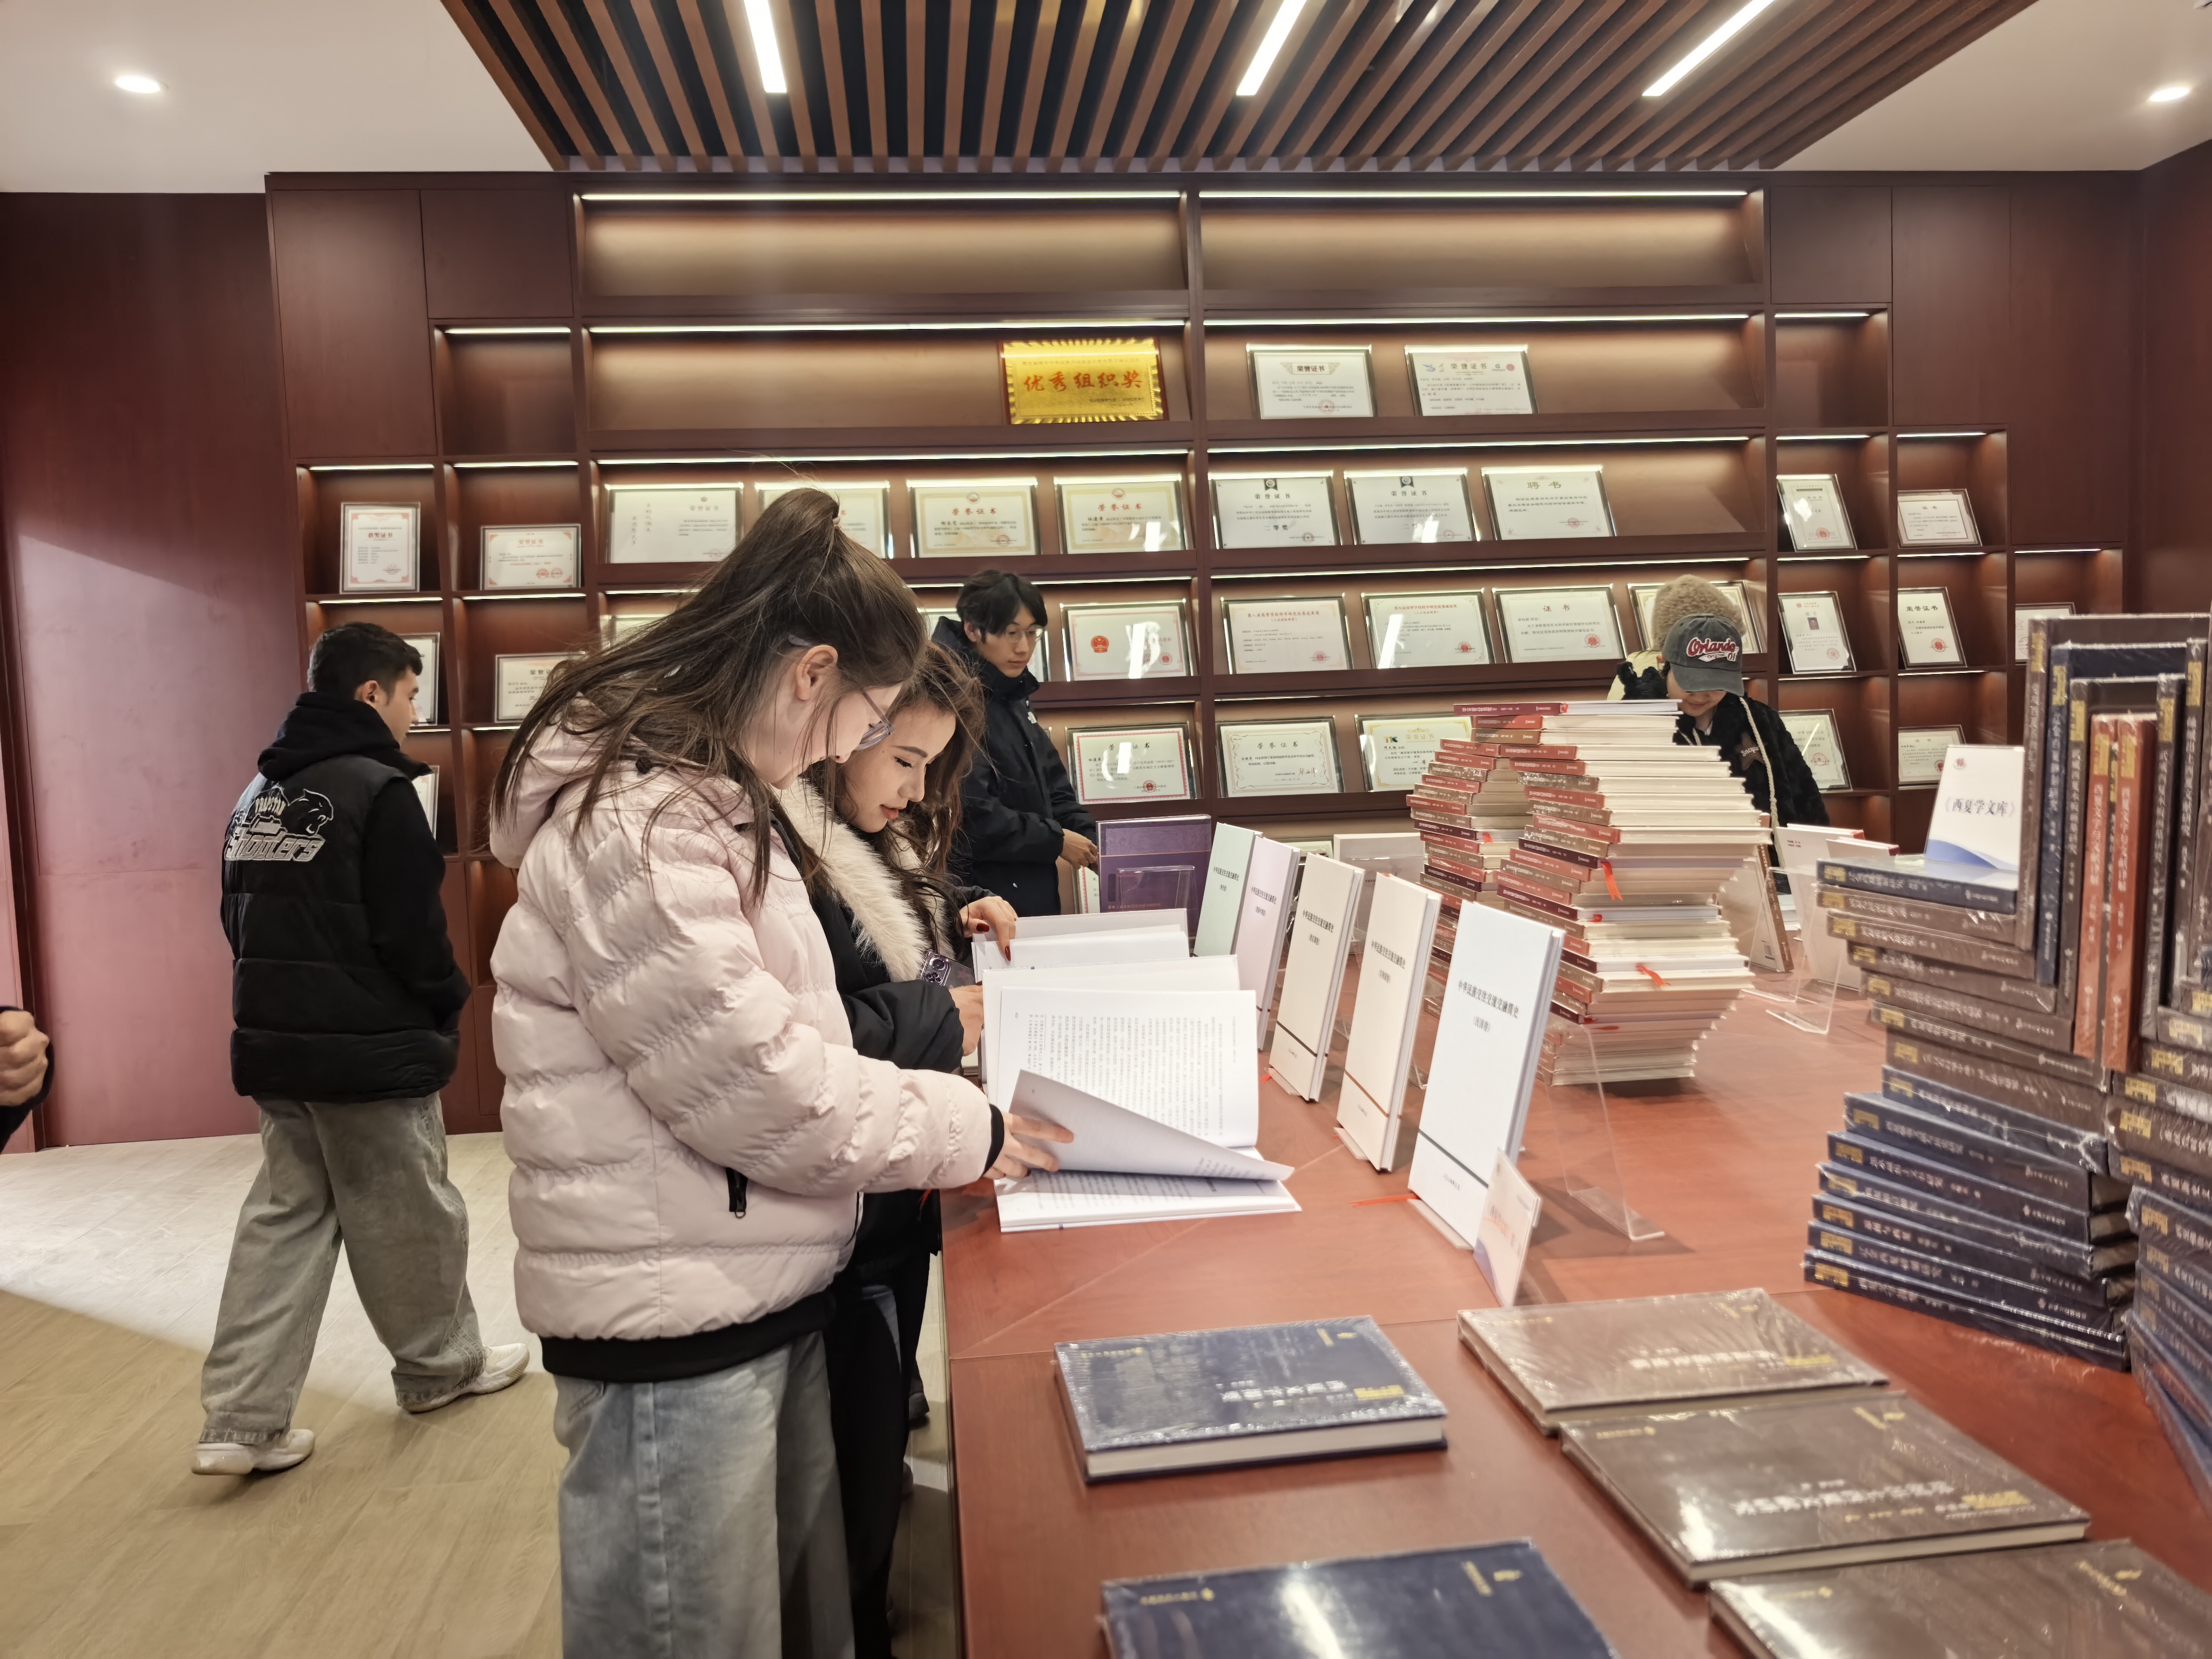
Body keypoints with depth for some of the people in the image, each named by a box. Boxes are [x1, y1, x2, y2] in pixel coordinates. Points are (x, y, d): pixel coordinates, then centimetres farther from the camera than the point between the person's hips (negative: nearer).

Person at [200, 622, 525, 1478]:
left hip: (276, 1043, 8)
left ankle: (242, 1421, 10)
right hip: (371, 1048, -8)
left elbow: (244, 919, 14)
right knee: (406, 1217, 9)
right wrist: (449, 1004, -1)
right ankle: (440, 1367, 27)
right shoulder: (378, 791, -17)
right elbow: (413, 931, -18)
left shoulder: (259, 793, 10)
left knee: (283, 1216, 12)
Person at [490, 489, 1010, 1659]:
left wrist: (938, 1097, 9)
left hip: (759, 1294, 10)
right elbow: (760, 1091, -23)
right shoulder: (638, 826, -22)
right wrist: (966, 1129, -10)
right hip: (674, 1323, -10)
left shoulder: (703, 802, 11)